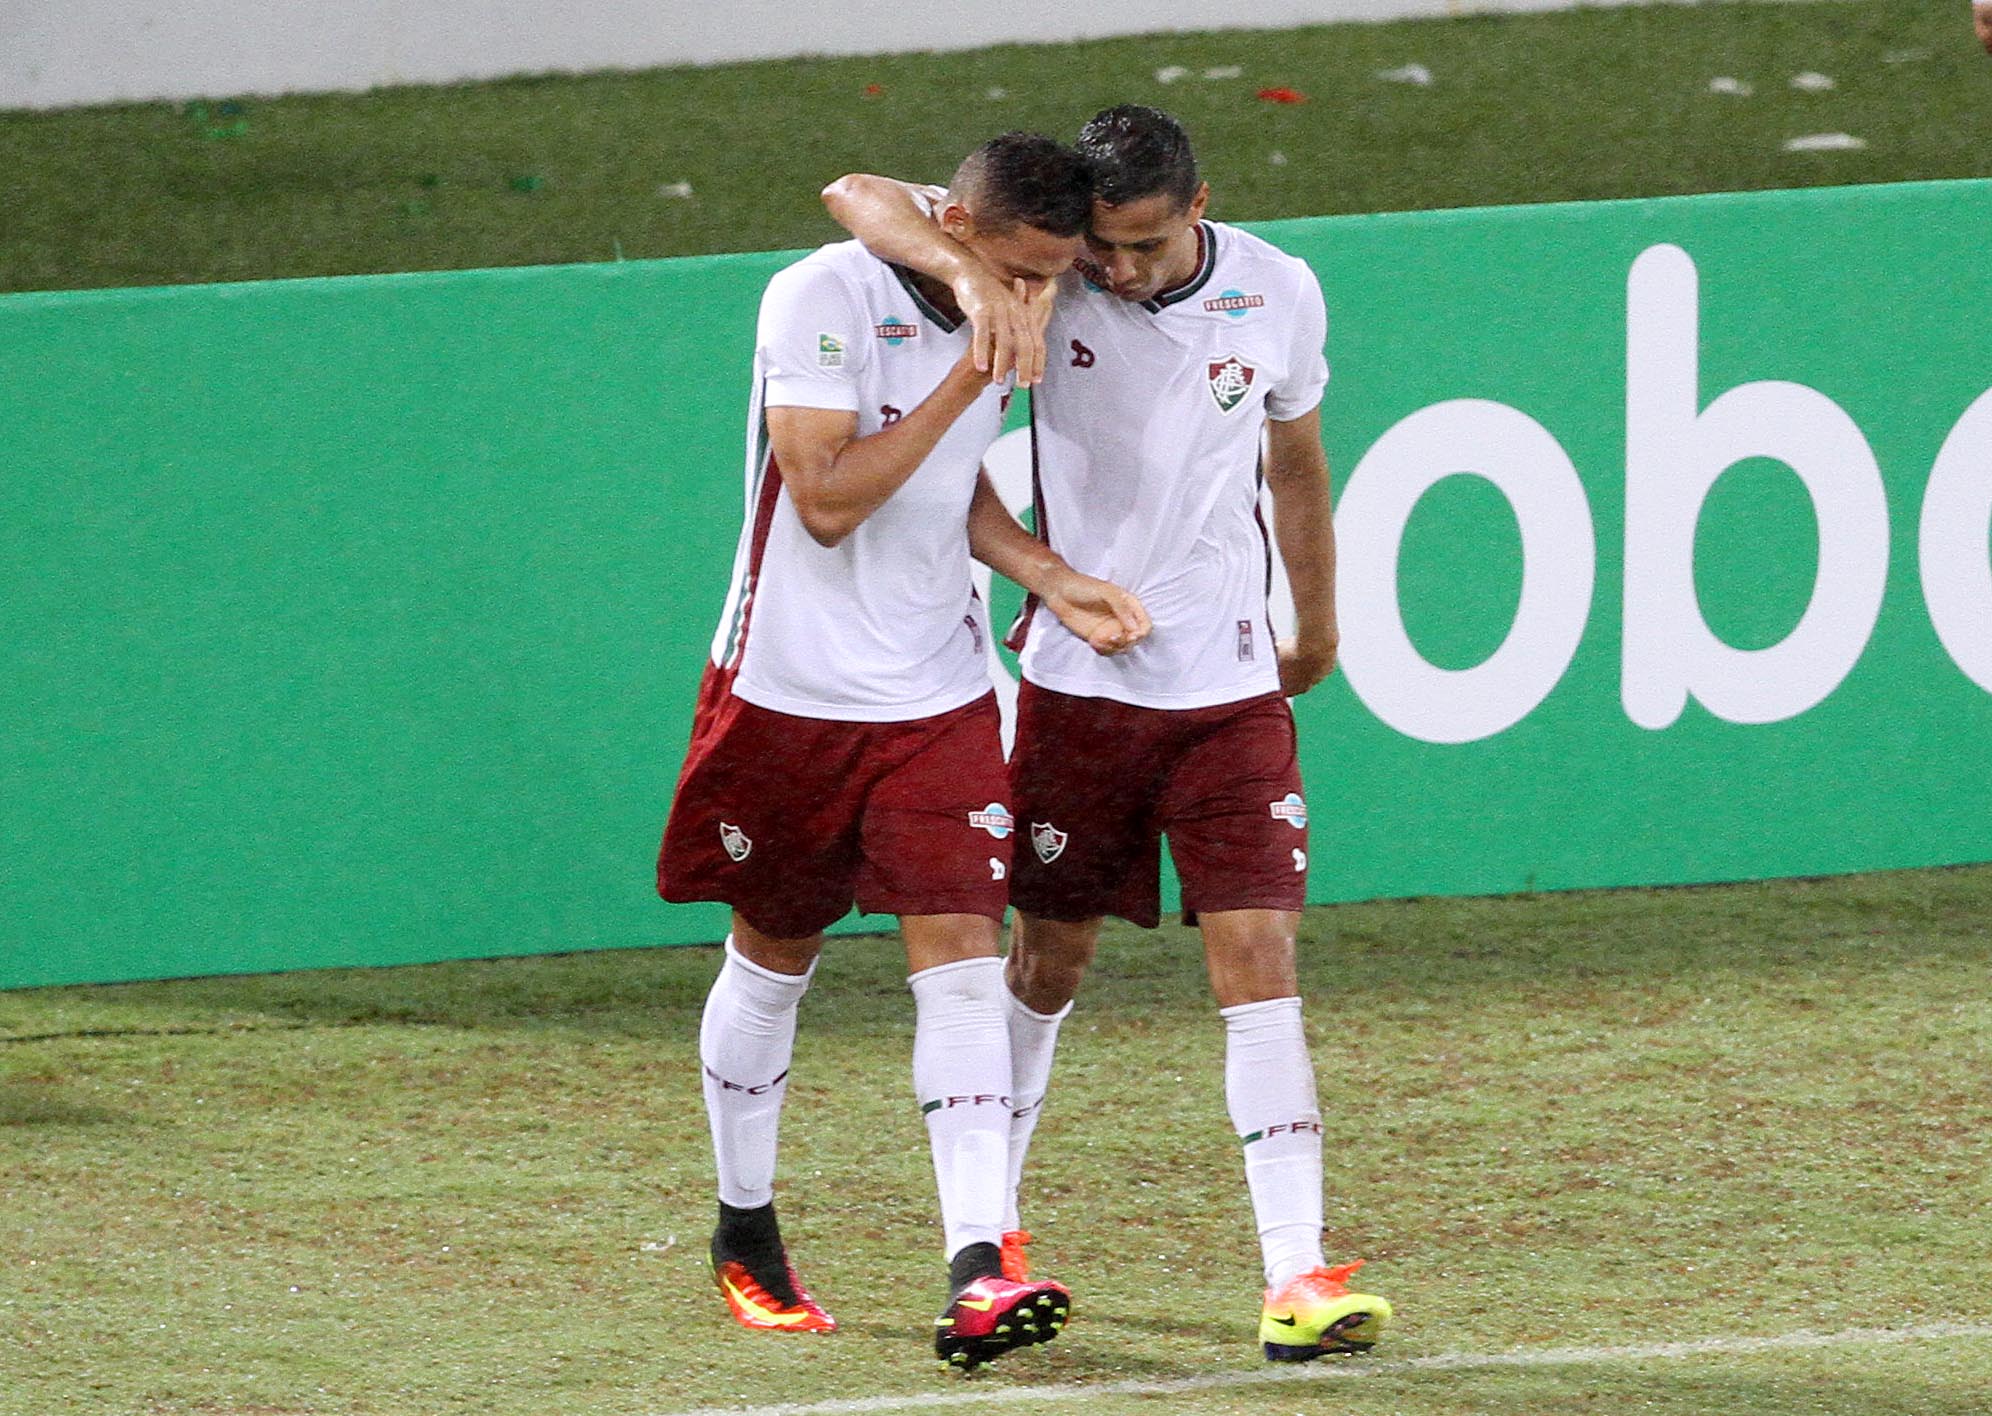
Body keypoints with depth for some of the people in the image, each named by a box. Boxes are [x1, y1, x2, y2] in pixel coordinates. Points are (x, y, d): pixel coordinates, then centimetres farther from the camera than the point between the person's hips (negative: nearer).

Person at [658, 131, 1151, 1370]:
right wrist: (967, 379, -24)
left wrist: (1053, 580, 3)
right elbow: (828, 499, -24)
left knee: (962, 962, -10)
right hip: (791, 694, -4)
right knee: (772, 962, 12)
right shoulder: (826, 300, -17)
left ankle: (977, 1278, -19)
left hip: (938, 700, 4)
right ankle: (745, 1233, 33)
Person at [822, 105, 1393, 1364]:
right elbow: (859, 196, -19)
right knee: (1050, 963, 11)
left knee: (1261, 965, -9)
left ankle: (1296, 1280, -14)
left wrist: (1316, 627, 28)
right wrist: (972, 277, -38)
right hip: (1078, 680, -1)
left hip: (1230, 684, 1)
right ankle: (992, 1234, 32)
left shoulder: (1279, 294, -3)